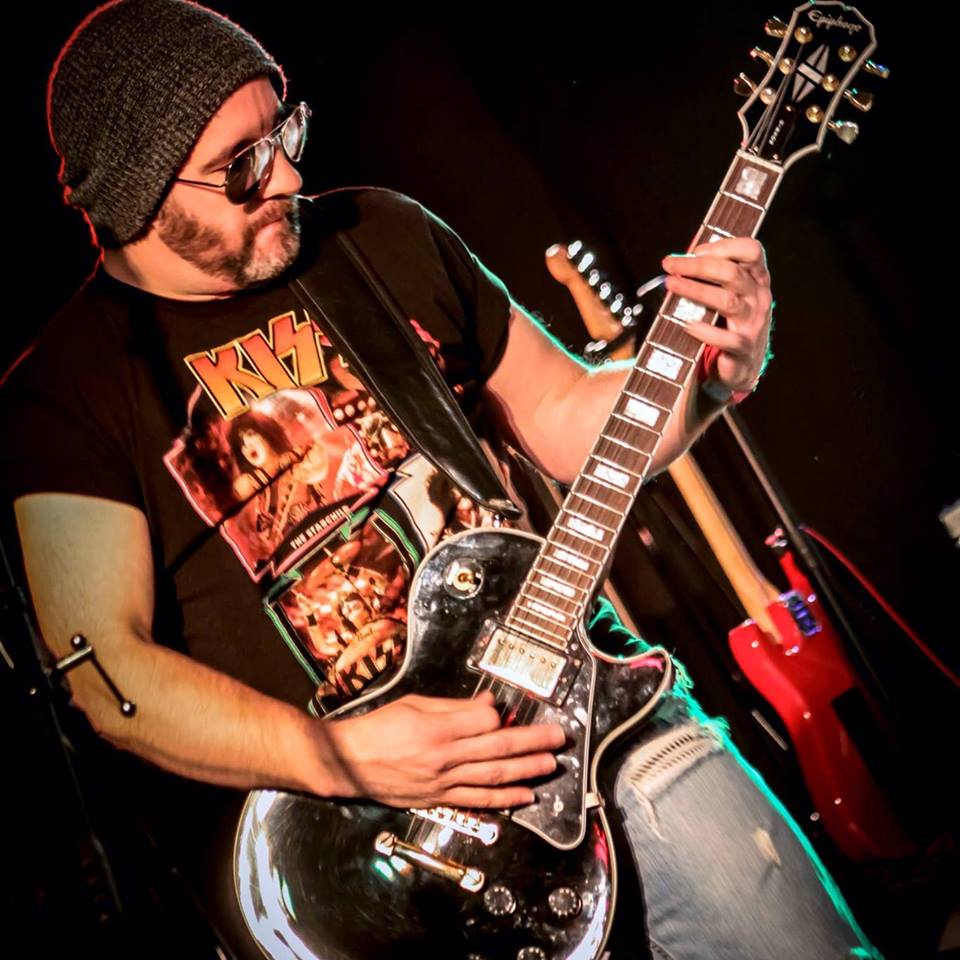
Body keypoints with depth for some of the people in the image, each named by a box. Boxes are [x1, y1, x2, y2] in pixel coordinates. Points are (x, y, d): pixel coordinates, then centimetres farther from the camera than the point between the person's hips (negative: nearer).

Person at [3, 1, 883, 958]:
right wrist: (336, 759, -23)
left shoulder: (385, 235, 6)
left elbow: (569, 420, 11)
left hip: (575, 696, 3)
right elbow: (104, 665, -12)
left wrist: (713, 369, -8)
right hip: (355, 814, -2)